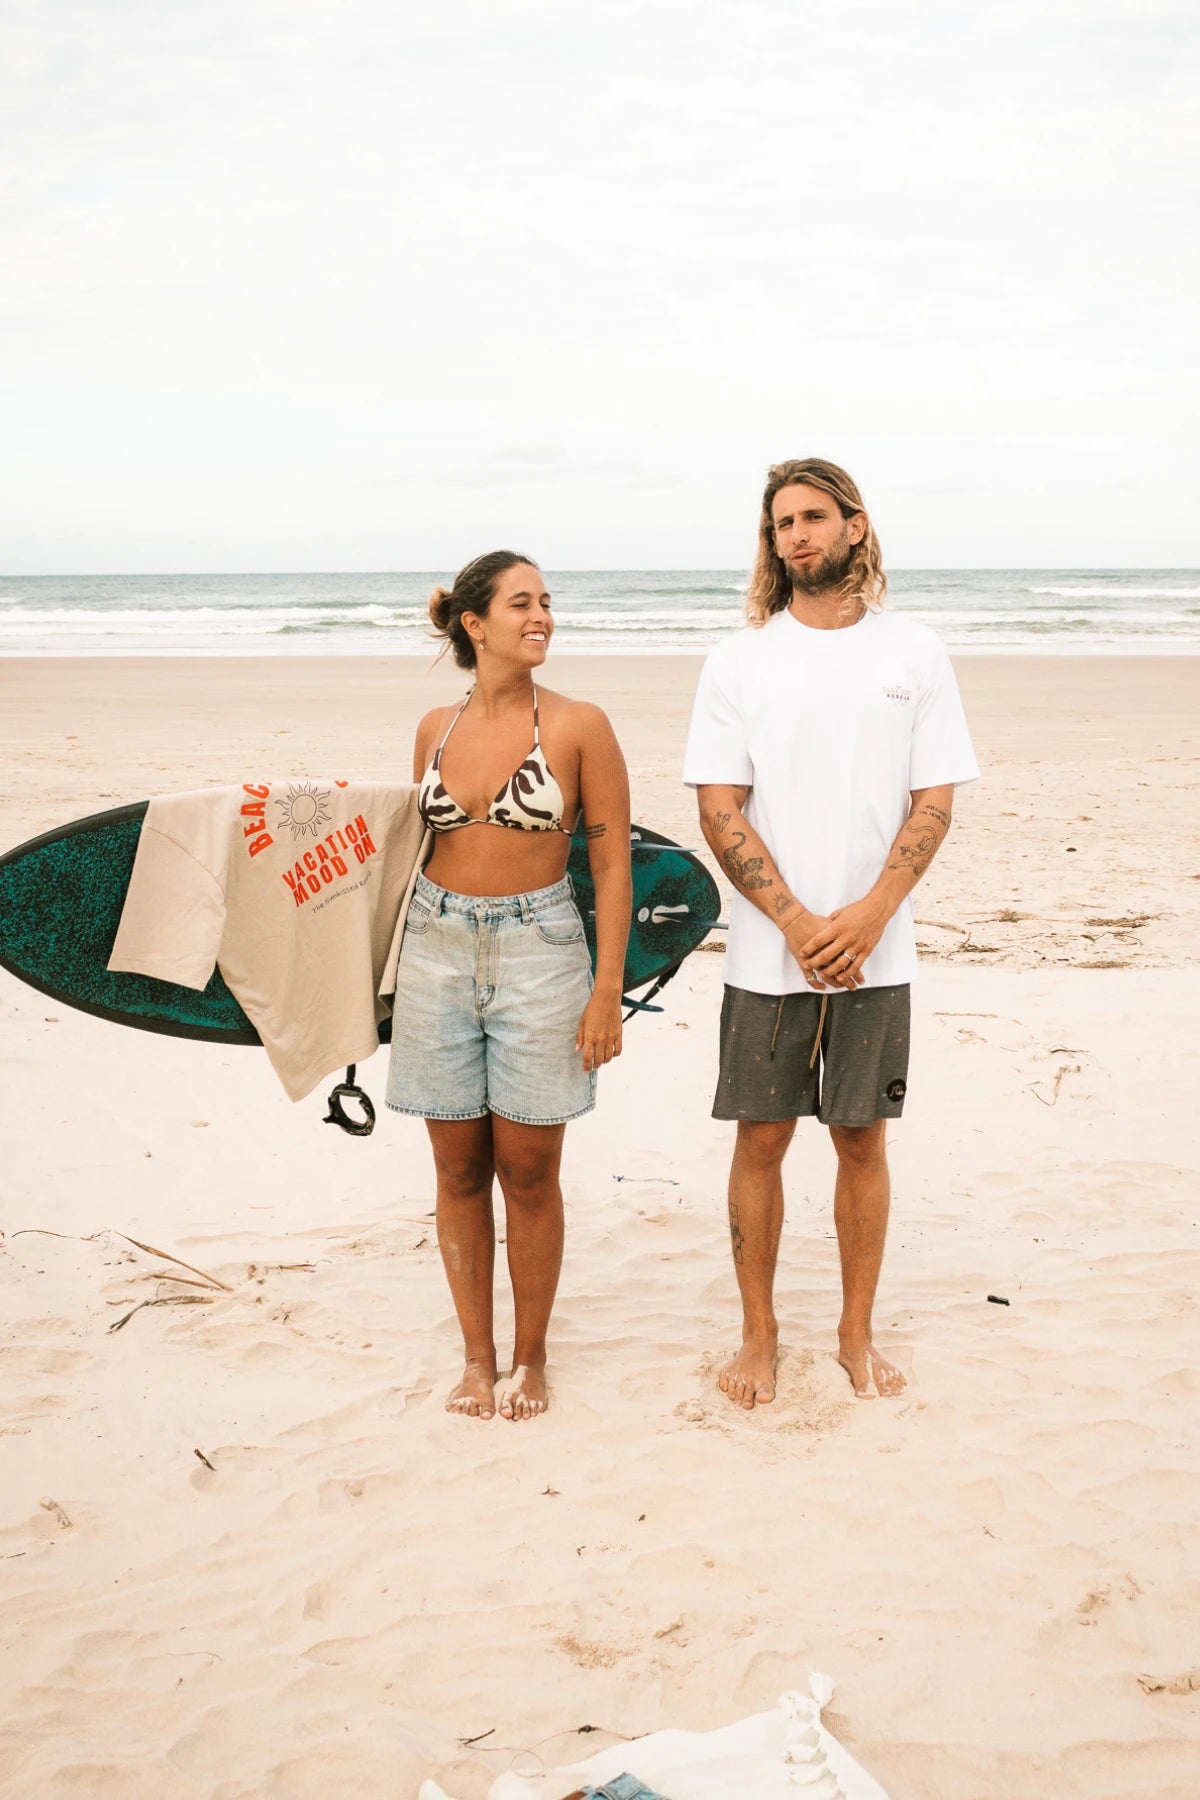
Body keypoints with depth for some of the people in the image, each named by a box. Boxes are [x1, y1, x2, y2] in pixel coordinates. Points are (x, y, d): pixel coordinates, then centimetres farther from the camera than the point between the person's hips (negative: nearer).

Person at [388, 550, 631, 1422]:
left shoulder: (578, 726, -5)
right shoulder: (437, 728, 6)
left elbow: (613, 862, -5)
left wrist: (607, 990, -9)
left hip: (538, 950, -3)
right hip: (439, 949, 3)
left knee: (529, 1172, 4)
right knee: (459, 1170, 9)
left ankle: (530, 1358, 21)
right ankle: (477, 1357, 22)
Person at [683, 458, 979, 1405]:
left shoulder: (915, 652, 3)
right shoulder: (740, 660, 1)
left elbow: (935, 801, 0)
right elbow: (719, 809, -3)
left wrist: (868, 917, -13)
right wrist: (796, 921, -13)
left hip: (876, 952, 0)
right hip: (768, 954, 0)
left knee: (863, 1139, 9)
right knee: (761, 1140, 6)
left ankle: (858, 1331, 24)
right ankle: (759, 1334, 21)